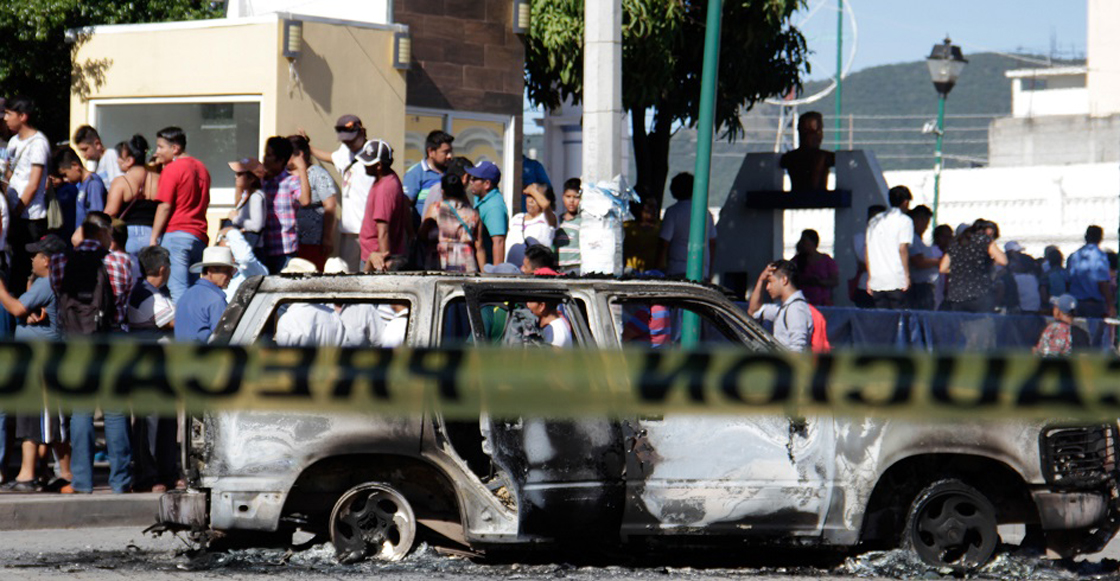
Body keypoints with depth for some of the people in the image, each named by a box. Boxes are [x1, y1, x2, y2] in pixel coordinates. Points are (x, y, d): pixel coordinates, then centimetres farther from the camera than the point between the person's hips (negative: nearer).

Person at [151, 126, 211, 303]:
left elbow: (165, 206, -9)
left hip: (175, 234, -7)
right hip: (199, 237, 7)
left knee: (177, 290, -11)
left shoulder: (171, 169, -6)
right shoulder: (201, 168, 16)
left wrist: (153, 238, -7)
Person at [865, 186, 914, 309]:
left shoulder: (874, 221, 17)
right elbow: (903, 249, -10)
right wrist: (907, 275, -6)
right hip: (896, 281, -5)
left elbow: (868, 252, 15)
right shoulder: (904, 220, -1)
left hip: (876, 281, 5)